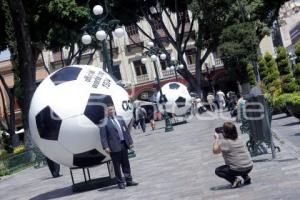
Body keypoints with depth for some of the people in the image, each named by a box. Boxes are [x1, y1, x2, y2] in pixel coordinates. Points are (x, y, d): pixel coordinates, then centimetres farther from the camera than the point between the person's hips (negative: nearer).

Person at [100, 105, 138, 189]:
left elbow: (126, 131, 15)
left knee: (126, 164, 11)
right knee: (117, 166, 2)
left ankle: (129, 180, 19)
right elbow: (103, 136, -8)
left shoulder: (120, 120, 13)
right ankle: (120, 183, 11)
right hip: (114, 147, -5)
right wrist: (106, 147, -16)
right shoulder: (104, 123, -3)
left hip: (124, 144, 5)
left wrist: (130, 142, 9)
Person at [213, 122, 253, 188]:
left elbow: (215, 151, -2)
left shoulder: (224, 142, -11)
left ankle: (234, 180, -6)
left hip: (238, 170, -7)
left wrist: (216, 139, 8)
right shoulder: (239, 140, 10)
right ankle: (246, 177, 16)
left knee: (218, 170, 10)